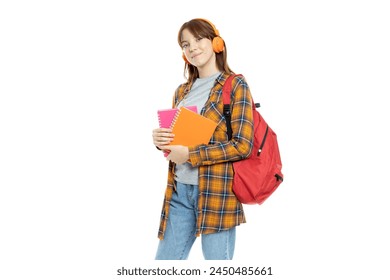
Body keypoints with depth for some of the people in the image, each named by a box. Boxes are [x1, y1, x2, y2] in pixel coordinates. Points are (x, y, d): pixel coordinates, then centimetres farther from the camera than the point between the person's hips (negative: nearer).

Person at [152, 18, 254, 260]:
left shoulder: (235, 85, -3)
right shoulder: (182, 91, 15)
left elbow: (243, 145, -11)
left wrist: (190, 155, -14)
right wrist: (160, 140, -2)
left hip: (217, 191, -6)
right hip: (179, 191, 6)